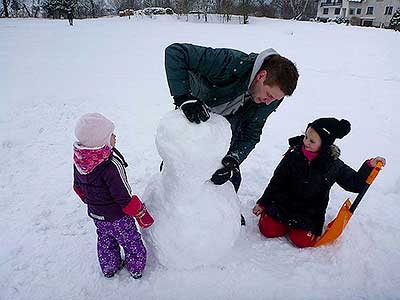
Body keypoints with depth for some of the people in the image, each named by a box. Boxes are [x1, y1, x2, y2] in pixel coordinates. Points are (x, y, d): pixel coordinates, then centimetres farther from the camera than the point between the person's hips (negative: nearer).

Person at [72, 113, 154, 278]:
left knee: (105, 240, 29)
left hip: (95, 214, 7)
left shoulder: (79, 159, -11)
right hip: (117, 217, -6)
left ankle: (109, 268, 49)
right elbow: (124, 197, -29)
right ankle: (136, 268, 39)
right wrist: (141, 214, -15)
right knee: (131, 242, 18)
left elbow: (78, 186, 5)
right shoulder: (111, 165, -36)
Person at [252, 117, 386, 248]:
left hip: (310, 213, 0)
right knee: (269, 230, -13)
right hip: (283, 202, 0)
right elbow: (276, 181, -3)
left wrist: (369, 166, -17)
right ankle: (287, 222, 19)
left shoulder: (334, 165, -12)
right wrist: (263, 203, 0)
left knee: (302, 241, -16)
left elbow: (355, 184, 0)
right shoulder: (293, 155, -12)